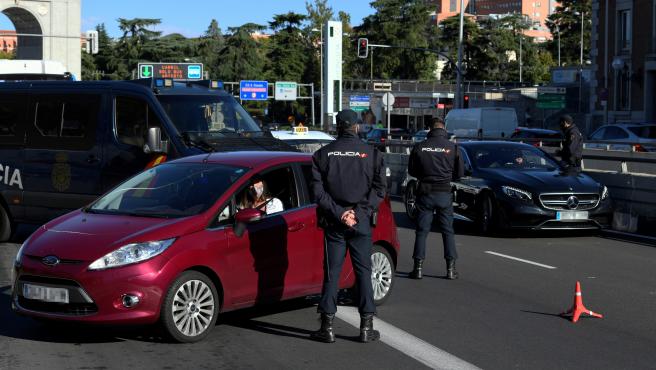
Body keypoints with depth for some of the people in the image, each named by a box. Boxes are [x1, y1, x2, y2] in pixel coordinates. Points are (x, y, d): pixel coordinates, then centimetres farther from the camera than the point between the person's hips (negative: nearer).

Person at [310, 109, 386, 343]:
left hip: (333, 222, 0)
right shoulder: (371, 153, 1)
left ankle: (327, 327, 4)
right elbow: (379, 189, -4)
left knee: (331, 272, 5)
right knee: (363, 271, 6)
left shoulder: (323, 154, 1)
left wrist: (337, 213, -9)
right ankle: (367, 327, 5)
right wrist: (359, 212, -8)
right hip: (361, 222, 0)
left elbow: (318, 190, -6)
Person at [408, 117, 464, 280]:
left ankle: (418, 267, 2)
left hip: (425, 192, 0)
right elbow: (460, 172, 3)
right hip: (445, 193, 0)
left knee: (422, 231, 6)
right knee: (448, 230, 8)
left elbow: (411, 170, 6)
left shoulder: (419, 147, -4)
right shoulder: (452, 147, -5)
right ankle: (451, 268, 6)